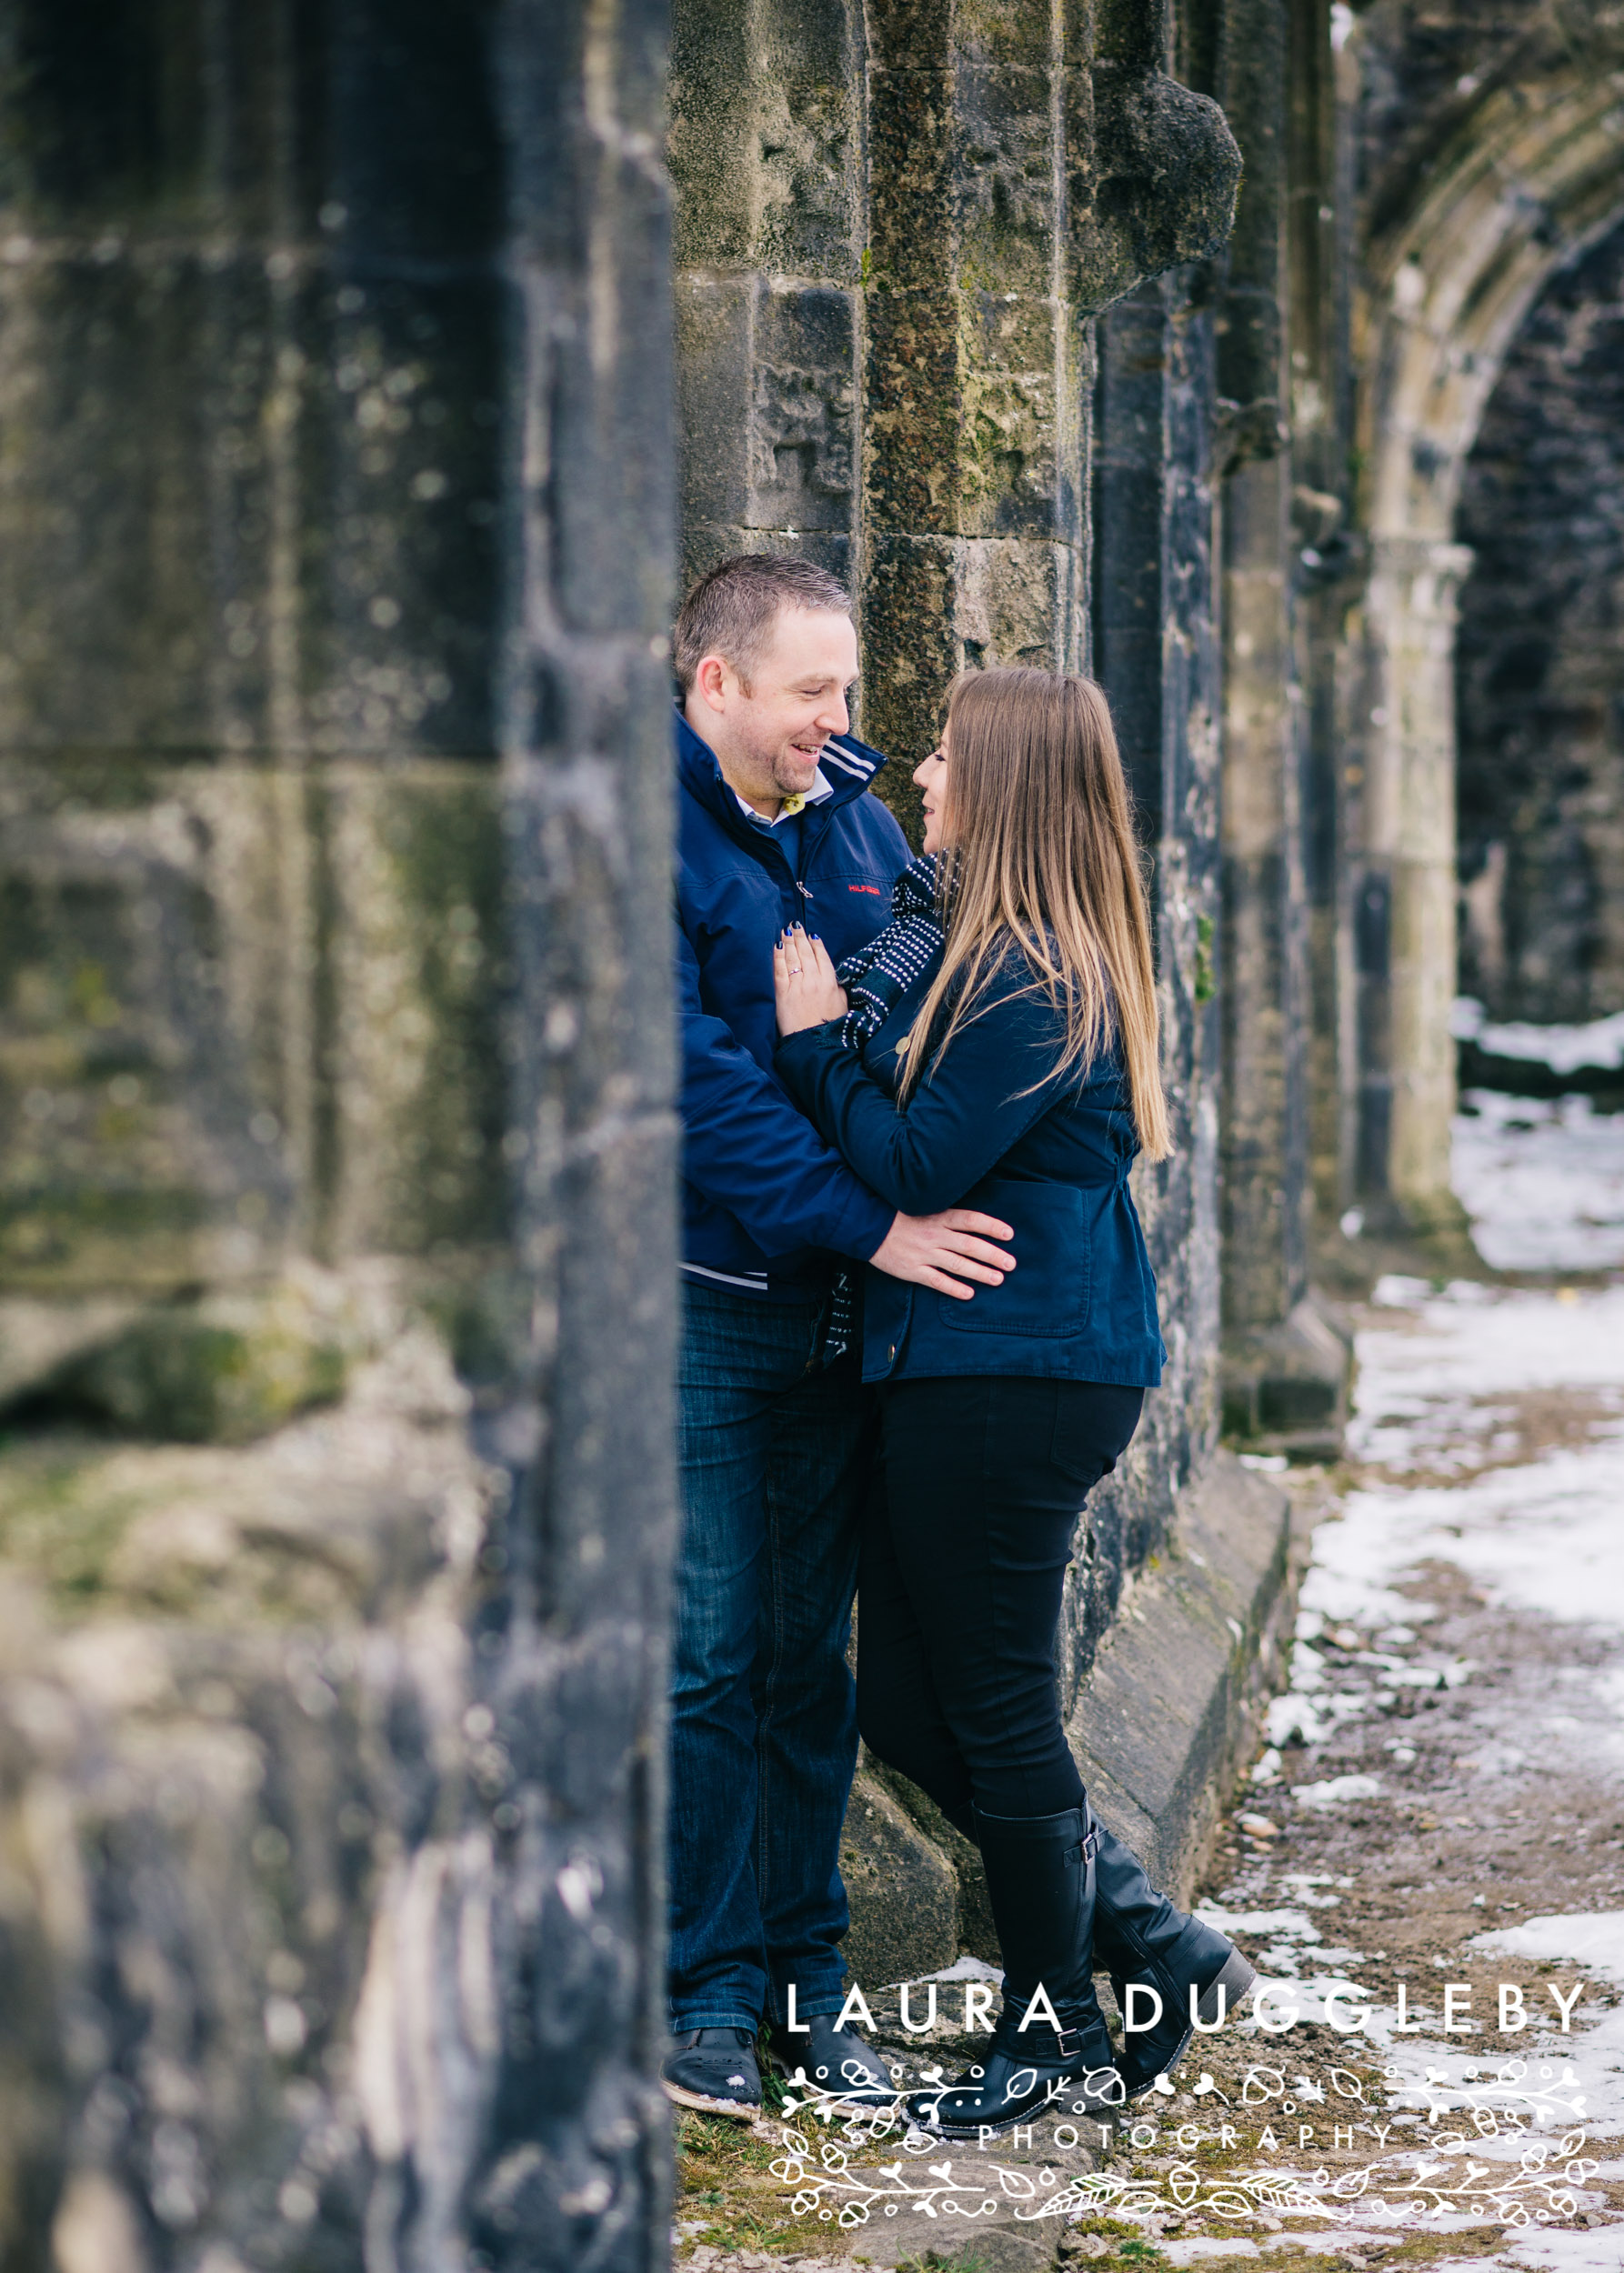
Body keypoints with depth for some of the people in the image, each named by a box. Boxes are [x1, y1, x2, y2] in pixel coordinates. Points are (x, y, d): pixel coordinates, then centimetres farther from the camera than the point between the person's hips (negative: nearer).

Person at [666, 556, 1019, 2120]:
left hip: (840, 1296, 6)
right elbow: (692, 1080, -18)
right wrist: (869, 1223, -20)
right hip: (699, 1300, -6)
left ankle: (802, 1976, 18)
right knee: (710, 1653, -4)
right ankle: (707, 1991, 5)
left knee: (809, 1654, 10)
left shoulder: (858, 824, 11)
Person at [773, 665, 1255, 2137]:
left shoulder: (1031, 984, -18)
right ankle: (1158, 1949, 20)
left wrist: (817, 1039, -8)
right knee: (908, 1710, 13)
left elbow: (915, 1169, -18)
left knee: (994, 1710, 1)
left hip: (1014, 1386, -10)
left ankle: (1056, 2041, 15)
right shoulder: (968, 939, 12)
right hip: (963, 1368, 10)